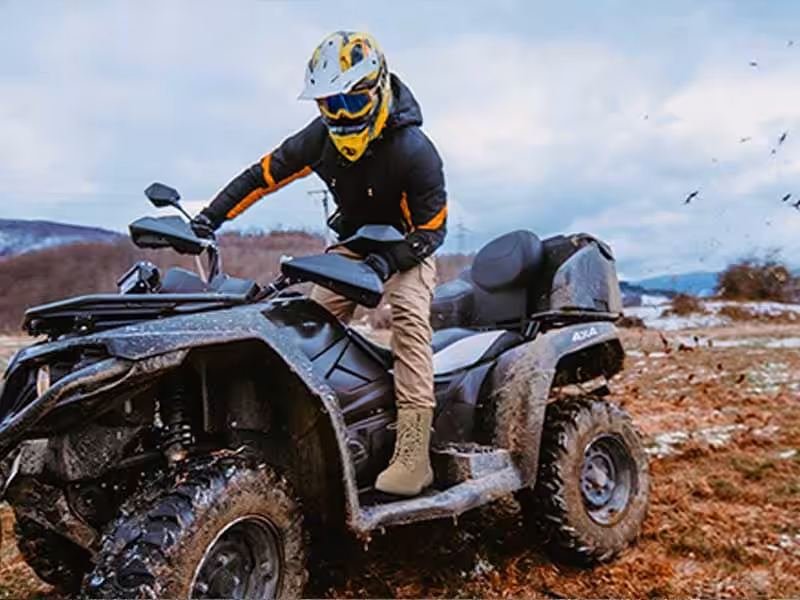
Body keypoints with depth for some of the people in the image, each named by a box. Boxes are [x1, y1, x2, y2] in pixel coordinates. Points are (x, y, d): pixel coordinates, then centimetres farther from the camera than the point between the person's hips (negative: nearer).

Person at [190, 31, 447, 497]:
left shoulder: (415, 152, -26)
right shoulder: (322, 137, -10)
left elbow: (431, 229, -22)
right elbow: (267, 172, -4)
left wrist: (389, 262, -38)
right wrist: (212, 215, -10)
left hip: (407, 244, -6)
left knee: (409, 317, -29)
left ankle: (413, 454, -33)